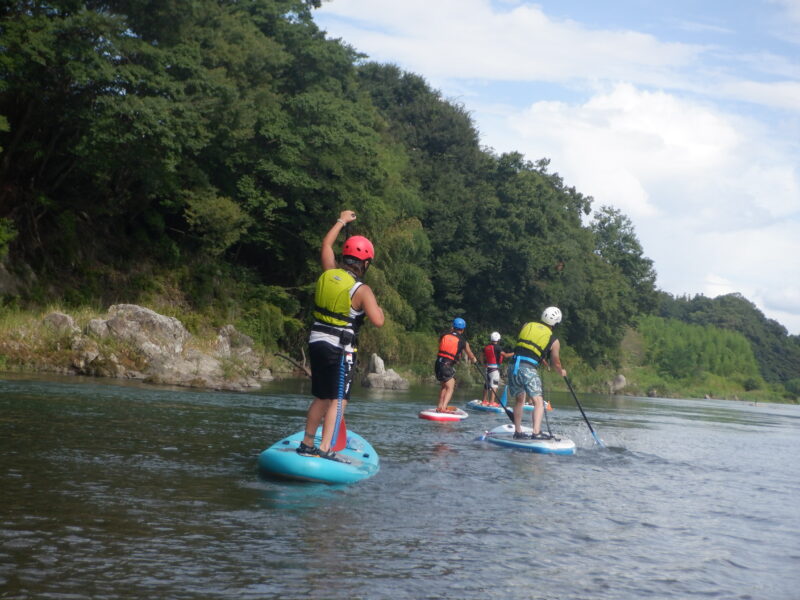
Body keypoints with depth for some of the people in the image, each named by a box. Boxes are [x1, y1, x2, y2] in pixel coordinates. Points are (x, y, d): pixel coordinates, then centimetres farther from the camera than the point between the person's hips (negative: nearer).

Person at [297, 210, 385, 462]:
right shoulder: (361, 290, -13)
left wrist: (342, 221, 32)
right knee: (338, 400, -4)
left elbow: (326, 244, 22)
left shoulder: (327, 275, 4)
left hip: (317, 343, 7)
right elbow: (378, 321, -18)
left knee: (321, 398, 17)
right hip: (340, 349, -7)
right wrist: (379, 309, 4)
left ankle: (306, 444, 20)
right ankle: (325, 449, -12)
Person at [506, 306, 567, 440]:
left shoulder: (527, 326, 15)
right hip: (529, 369, -5)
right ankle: (536, 432, -16)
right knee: (538, 401, -1)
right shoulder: (554, 341, 7)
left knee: (519, 399, 20)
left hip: (513, 367, 5)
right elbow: (556, 363, 16)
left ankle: (518, 432, 22)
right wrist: (562, 372, 39)